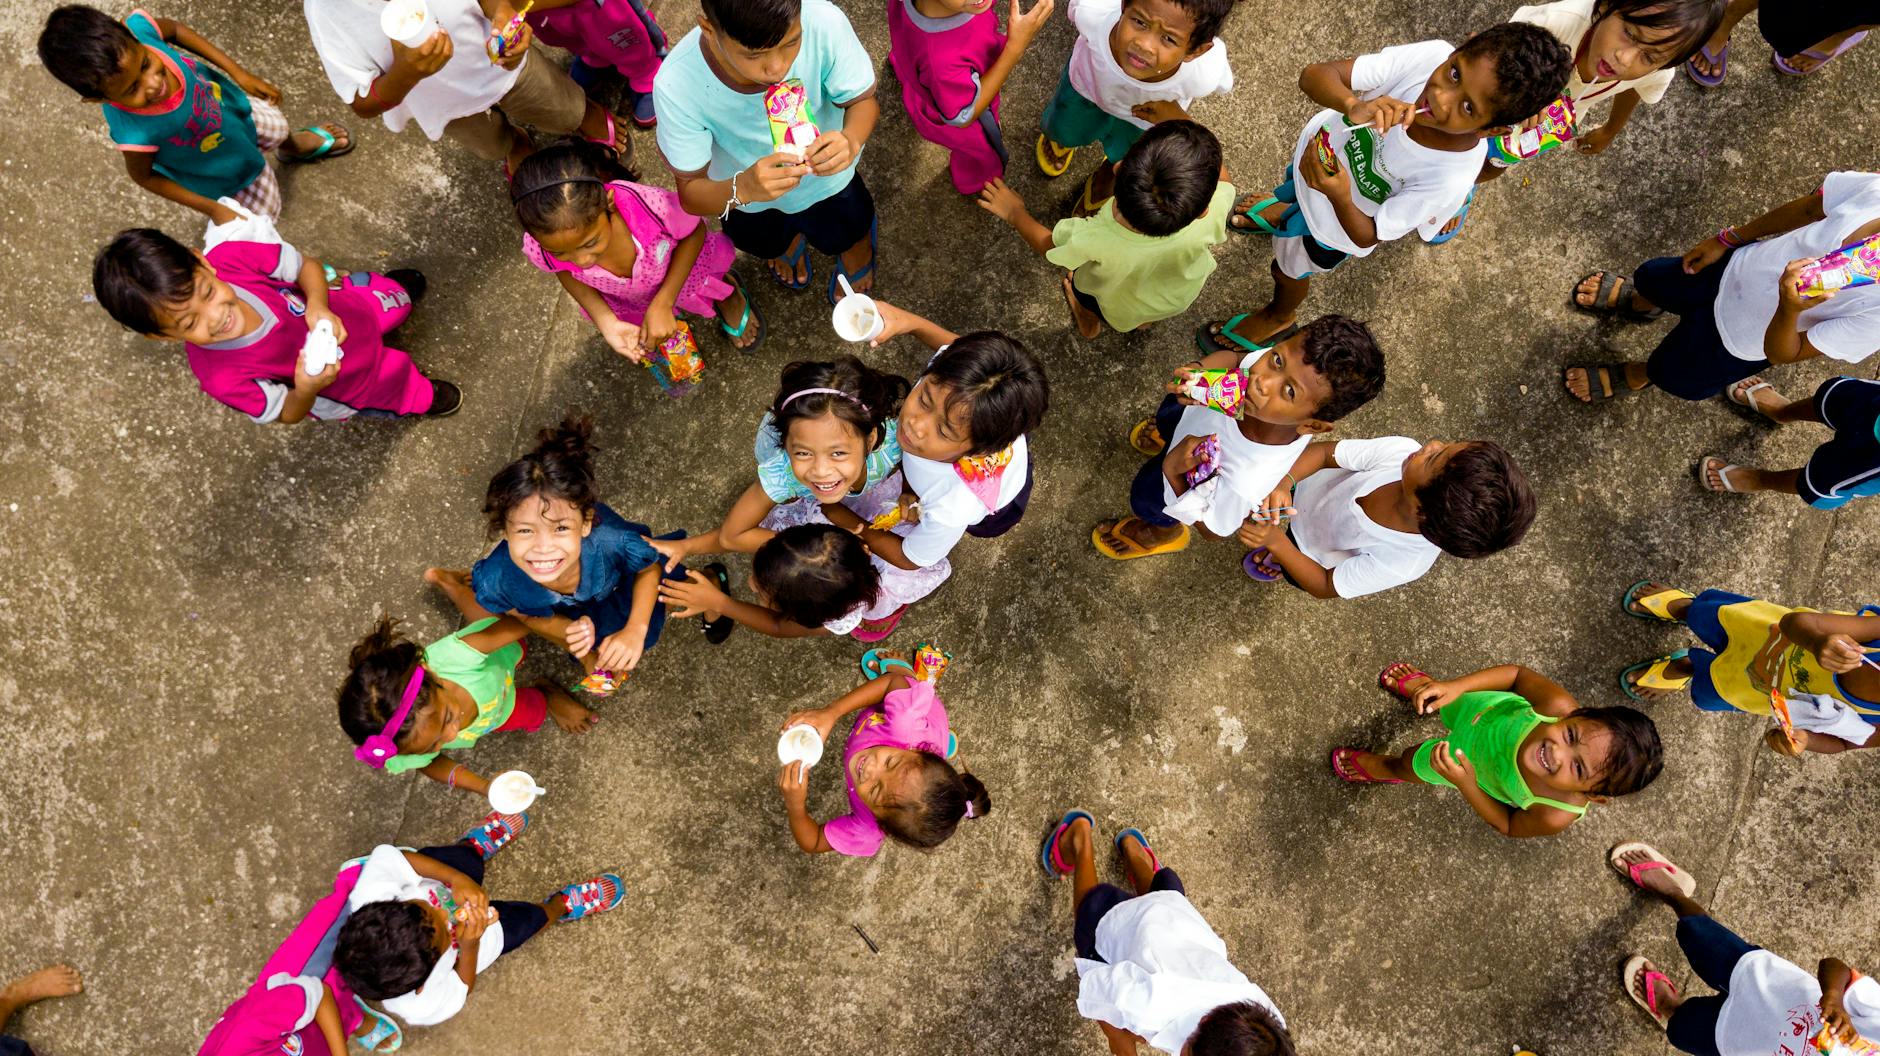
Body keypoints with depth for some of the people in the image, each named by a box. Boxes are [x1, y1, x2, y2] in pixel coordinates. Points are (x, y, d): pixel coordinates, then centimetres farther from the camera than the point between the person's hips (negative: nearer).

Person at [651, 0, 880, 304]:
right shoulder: (676, 85, -41)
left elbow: (863, 101, -21)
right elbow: (691, 195, -31)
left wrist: (850, 141, -46)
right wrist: (743, 188, -54)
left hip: (825, 175, 0)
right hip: (741, 188, 1)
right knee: (768, 244, 32)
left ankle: (854, 244, 64)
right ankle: (789, 239, 69)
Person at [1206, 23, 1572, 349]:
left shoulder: (1451, 179, -41)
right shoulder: (1431, 55, -36)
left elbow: (1367, 236, -31)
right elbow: (1313, 75, -37)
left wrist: (1339, 196, -50)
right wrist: (1355, 106, -57)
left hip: (1338, 218, -2)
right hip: (1320, 143, 3)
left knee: (1288, 271, 24)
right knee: (1294, 188, 36)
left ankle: (1278, 315, 61)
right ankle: (1285, 210, 76)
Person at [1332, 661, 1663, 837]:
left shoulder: (1555, 815, -45)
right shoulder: (1559, 707, -46)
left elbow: (1507, 825, -22)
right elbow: (1517, 673, -24)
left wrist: (1465, 785, -38)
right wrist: (1454, 686, -36)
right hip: (1490, 711, 1)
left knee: (1415, 763, 23)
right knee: (1449, 705, 32)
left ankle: (1387, 769, 64)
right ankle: (1425, 686, 73)